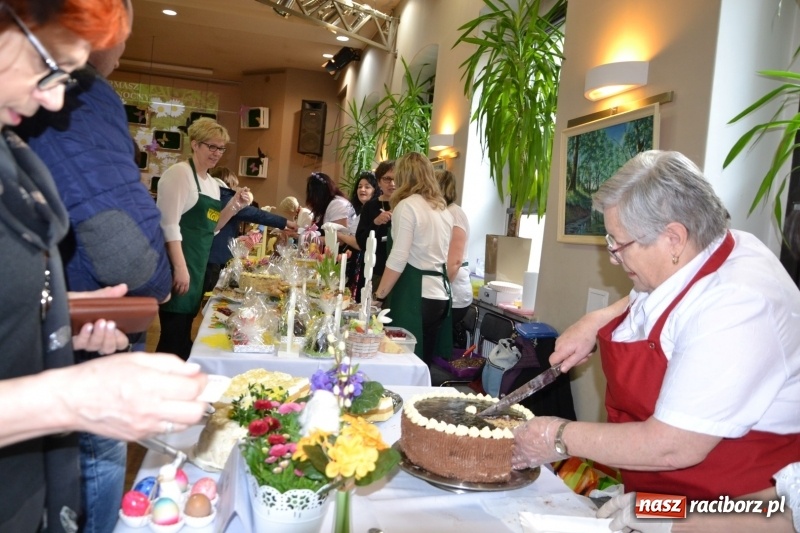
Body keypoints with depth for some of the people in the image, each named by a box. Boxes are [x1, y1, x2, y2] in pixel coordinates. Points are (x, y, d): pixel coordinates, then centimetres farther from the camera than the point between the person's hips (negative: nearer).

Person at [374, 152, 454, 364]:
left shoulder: (407, 205, -7)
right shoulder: (444, 210, 16)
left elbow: (398, 260, -13)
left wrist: (378, 295, -9)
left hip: (414, 294, -8)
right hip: (440, 295, 8)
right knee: (423, 364, 12)